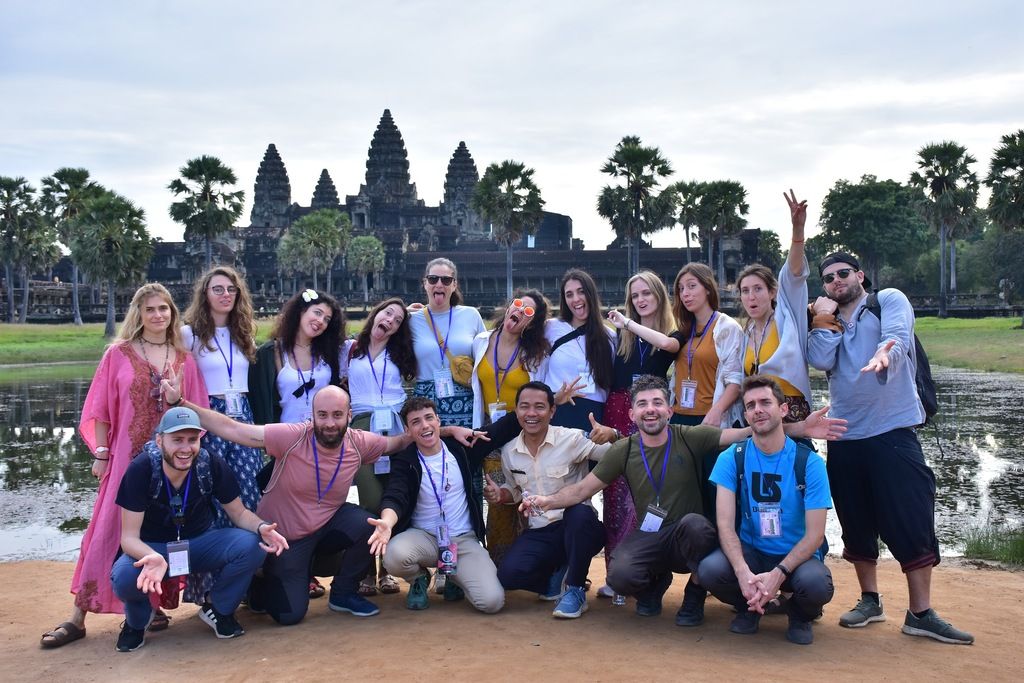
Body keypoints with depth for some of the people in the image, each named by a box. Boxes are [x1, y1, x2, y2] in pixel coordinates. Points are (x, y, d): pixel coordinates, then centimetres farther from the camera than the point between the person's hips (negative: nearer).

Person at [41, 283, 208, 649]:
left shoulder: (184, 358, 6)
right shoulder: (118, 354, 1)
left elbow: (195, 411, 7)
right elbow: (101, 411, 2)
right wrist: (101, 454, -2)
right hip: (129, 456, -2)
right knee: (109, 531, -2)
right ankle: (78, 617, 6)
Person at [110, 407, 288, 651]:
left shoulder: (212, 465, -18)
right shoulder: (140, 470, -23)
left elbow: (239, 513, -6)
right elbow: (129, 536, -21)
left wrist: (261, 527, -31)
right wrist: (152, 558, -45)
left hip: (200, 542, 2)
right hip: (152, 548, -2)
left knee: (252, 546, -26)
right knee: (124, 577, -36)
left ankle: (218, 609, 3)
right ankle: (136, 621, 4)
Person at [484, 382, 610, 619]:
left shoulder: (571, 439, -9)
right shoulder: (509, 451, 6)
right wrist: (500, 495, 0)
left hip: (578, 528, -3)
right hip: (538, 533, 3)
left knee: (580, 512, -38)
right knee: (508, 575, -22)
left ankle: (575, 590, -15)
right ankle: (556, 573, 11)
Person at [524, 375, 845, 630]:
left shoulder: (691, 438, -9)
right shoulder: (623, 451, -3)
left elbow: (746, 433, -18)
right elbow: (582, 489, 2)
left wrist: (800, 428, -30)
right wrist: (548, 501, -17)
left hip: (690, 539, -1)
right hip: (648, 538, 1)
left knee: (693, 522, -37)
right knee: (620, 577, -29)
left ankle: (695, 595, -5)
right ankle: (657, 582, 12)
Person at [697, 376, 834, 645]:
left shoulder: (810, 463, -10)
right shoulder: (732, 458, -6)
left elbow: (815, 534, -13)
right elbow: (726, 525, -13)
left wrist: (777, 574, -27)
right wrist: (743, 573, -31)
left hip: (796, 555, -1)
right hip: (750, 552, 1)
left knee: (817, 583, -34)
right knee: (709, 569, -30)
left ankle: (800, 615, 6)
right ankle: (749, 607, 6)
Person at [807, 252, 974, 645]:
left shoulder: (889, 301, 3)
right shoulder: (827, 322, 15)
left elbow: (897, 336, -20)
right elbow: (822, 362, -5)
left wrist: (885, 352, -41)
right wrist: (824, 321, -6)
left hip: (892, 429, -4)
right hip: (845, 435, 5)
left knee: (912, 522, -6)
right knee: (857, 523, 11)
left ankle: (920, 613, 3)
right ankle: (870, 600, 26)